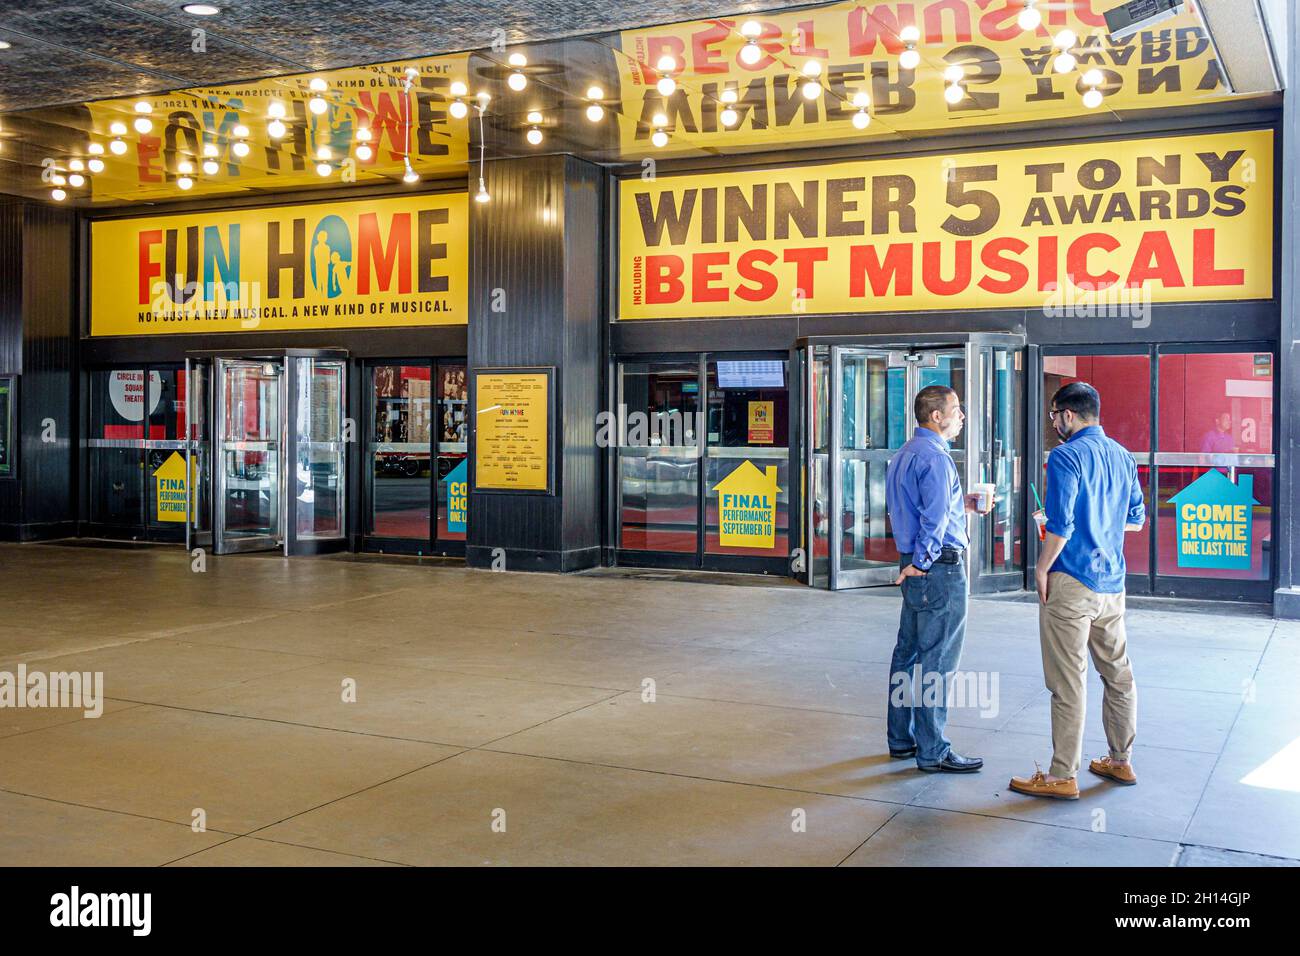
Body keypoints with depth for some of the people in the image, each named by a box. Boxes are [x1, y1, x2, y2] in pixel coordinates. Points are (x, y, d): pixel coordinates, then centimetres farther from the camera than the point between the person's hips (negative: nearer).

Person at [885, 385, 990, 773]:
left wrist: (963, 504, 18)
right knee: (937, 661, -4)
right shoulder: (935, 458, -17)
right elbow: (935, 519, -23)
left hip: (914, 566, 10)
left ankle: (901, 738, 25)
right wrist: (920, 563, -13)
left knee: (908, 653, 15)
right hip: (940, 567, -10)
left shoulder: (903, 455, 14)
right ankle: (932, 751, 3)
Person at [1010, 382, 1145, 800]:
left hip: (1072, 582, -8)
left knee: (1068, 682, -3)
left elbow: (1061, 525, -20)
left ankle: (1062, 776, 3)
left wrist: (1042, 569, -9)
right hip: (1112, 583, 8)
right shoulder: (1122, 456, 11)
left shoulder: (1066, 456, -13)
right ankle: (1121, 761, 27)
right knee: (1118, 672, 16)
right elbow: (1135, 518, 18)